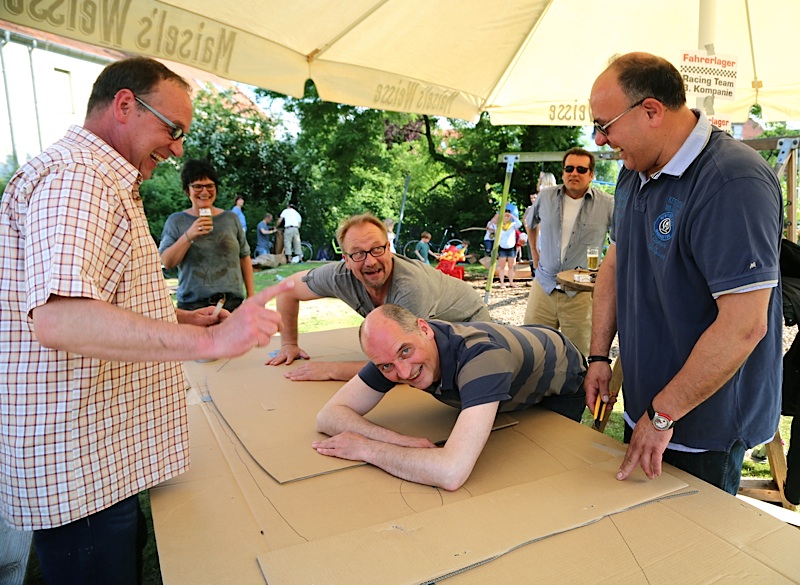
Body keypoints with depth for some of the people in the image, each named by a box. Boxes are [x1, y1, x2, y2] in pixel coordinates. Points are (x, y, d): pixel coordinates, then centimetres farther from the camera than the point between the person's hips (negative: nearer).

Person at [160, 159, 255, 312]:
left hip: (233, 303, 2)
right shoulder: (176, 221, 6)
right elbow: (166, 262, -2)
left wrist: (251, 296, 9)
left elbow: (244, 258, 13)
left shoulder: (231, 219, 10)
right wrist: (189, 236, -15)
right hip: (193, 305, -1)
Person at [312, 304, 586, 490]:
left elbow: (451, 473, -58)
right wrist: (403, 442, -41)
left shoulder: (481, 355, -50)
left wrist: (366, 447, -45)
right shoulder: (395, 349, -29)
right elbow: (328, 416, -26)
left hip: (560, 386, -4)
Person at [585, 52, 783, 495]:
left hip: (705, 424, -8)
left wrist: (663, 414, -22)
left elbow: (743, 325, -29)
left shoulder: (734, 184, -25)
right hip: (645, 407, 8)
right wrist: (599, 355, 6)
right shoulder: (634, 172, 3)